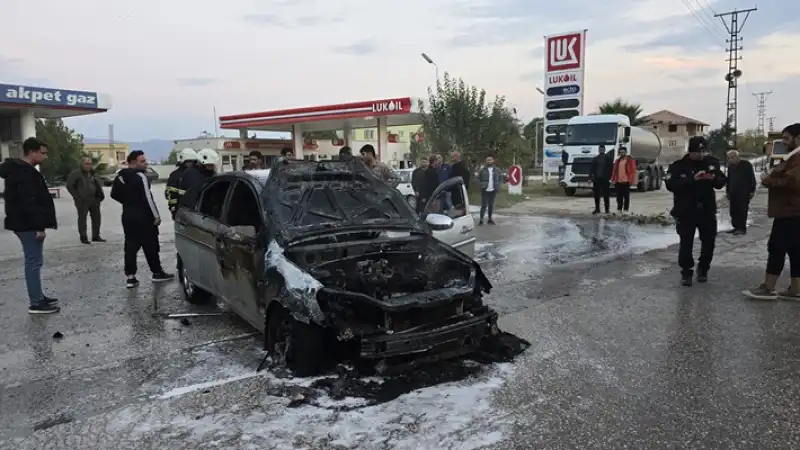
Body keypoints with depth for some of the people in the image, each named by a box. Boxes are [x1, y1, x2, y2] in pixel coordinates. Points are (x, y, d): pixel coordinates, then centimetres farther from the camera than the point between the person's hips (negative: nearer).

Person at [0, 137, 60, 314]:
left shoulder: (23, 170, 15)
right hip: (28, 225, -11)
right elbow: (28, 203, -25)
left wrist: (39, 224, 20)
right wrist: (39, 226, -24)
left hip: (28, 224, 11)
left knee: (34, 261, 16)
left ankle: (38, 297, 25)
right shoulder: (23, 173, -18)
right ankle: (36, 303, 0)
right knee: (34, 262, -5)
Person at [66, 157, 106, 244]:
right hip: (82, 201, -7)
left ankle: (96, 236, 19)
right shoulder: (75, 173, -7)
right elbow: (69, 186, -9)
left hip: (94, 199, 7)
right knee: (82, 218, -2)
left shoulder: (92, 173, 13)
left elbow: (97, 184, 21)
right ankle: (83, 238, 4)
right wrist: (77, 197, -14)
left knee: (96, 217, 9)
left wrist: (100, 194, 9)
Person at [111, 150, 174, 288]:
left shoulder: (120, 177, 10)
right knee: (151, 246, 4)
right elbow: (148, 198, -20)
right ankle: (157, 273, 15)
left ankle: (130, 277, 7)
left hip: (128, 216, 8)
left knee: (130, 247, 8)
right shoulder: (140, 176, -17)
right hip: (143, 217, -8)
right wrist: (156, 215, -15)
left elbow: (114, 194, 16)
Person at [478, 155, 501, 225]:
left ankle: (490, 219, 19)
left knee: (491, 205, 11)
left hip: (493, 190, 3)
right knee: (484, 205, -7)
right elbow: (478, 178, 2)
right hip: (485, 190, -3)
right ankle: (481, 219, -4)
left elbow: (499, 179, 15)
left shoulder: (497, 170, 6)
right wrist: (482, 185, -7)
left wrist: (497, 186, 4)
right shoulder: (482, 170, -3)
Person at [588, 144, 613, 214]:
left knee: (606, 195, -1)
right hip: (596, 179, 3)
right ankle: (597, 209, 14)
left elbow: (611, 169, -1)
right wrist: (590, 177, -1)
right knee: (596, 195, 6)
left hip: (605, 179, -3)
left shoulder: (608, 159, 4)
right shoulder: (595, 159, 12)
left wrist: (610, 178, -10)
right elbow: (591, 168, 9)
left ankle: (607, 209, 4)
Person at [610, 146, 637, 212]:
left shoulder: (630, 160, 1)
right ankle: (619, 209, 15)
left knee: (626, 196, 1)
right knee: (619, 196, 8)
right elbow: (614, 170, 16)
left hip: (626, 181, -5)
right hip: (618, 181, 5)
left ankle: (626, 209, 6)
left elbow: (633, 170, -4)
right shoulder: (617, 161, 17)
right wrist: (613, 180, 10)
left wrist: (631, 180, -11)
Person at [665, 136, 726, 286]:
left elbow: (722, 182, 9)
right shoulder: (679, 165, -8)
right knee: (686, 243, -3)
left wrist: (714, 178, -14)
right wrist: (692, 179, -29)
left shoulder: (711, 162, 5)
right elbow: (670, 184, -20)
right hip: (685, 211, -4)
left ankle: (703, 269, 31)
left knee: (709, 241, 12)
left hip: (707, 210, 4)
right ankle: (686, 272, 11)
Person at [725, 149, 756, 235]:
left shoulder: (746, 164, -6)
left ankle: (742, 228, -5)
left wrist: (752, 190, -10)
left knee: (742, 210, -8)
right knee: (733, 210, 6)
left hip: (744, 192, -7)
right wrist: (727, 191, 17)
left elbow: (752, 178, -7)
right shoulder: (730, 166, 14)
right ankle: (736, 227, 14)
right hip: (733, 192, 7)